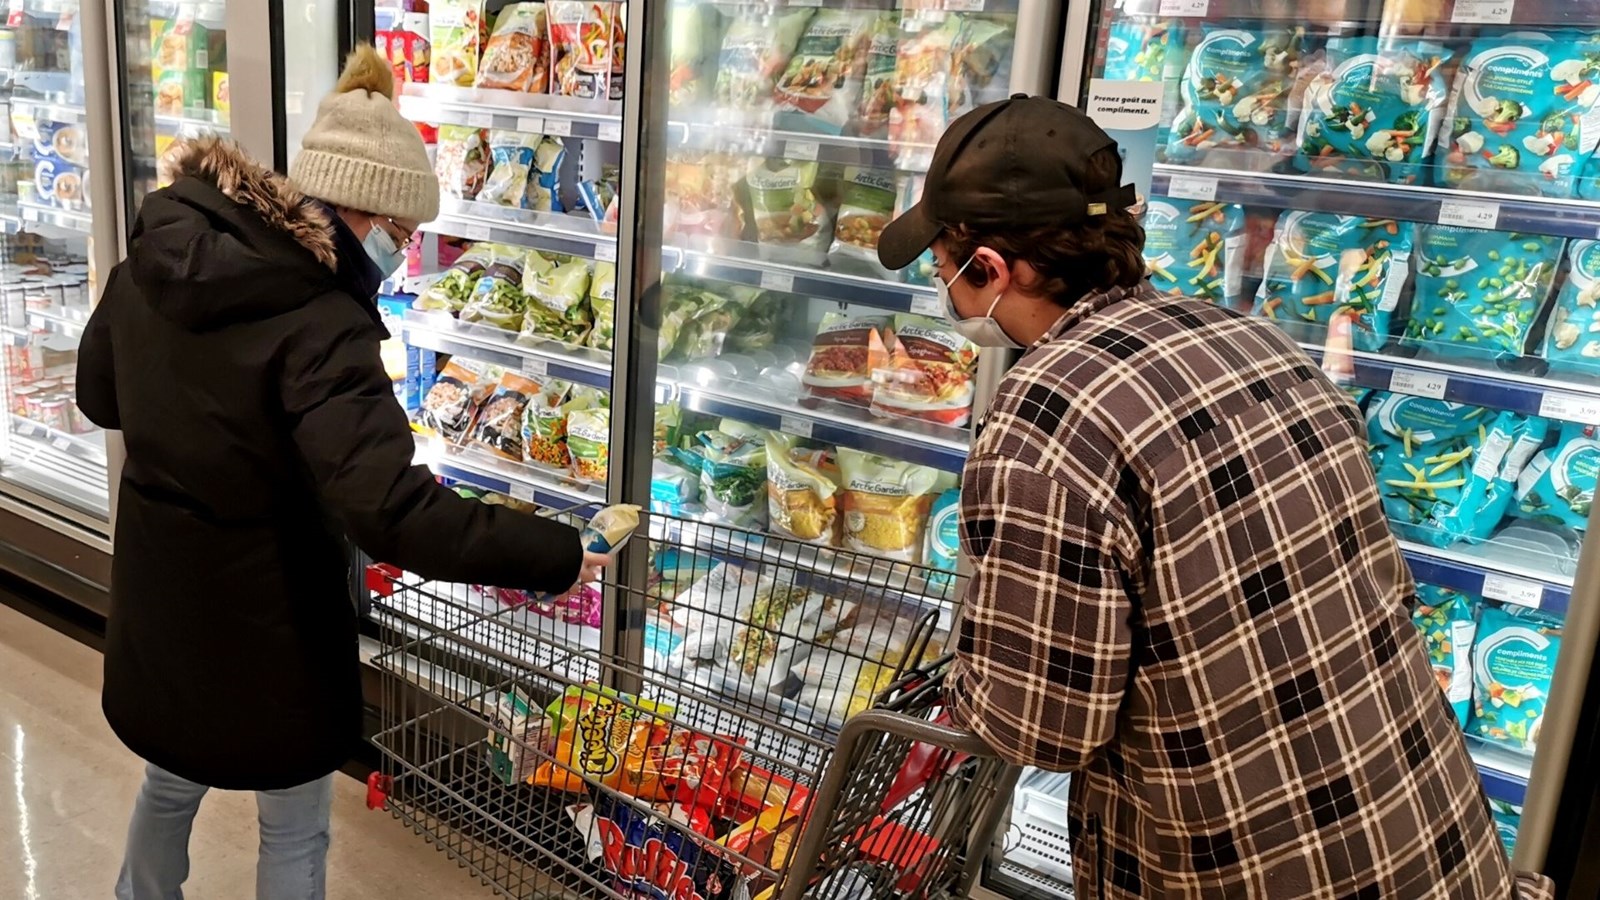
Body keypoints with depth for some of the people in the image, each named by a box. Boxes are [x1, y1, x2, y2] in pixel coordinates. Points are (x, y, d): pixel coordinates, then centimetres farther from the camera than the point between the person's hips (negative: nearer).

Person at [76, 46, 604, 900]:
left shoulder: (155, 254, -5)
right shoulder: (318, 325, -29)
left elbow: (101, 395, 11)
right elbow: (392, 512, -37)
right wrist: (562, 556, -32)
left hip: (154, 585, 7)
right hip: (261, 611, -7)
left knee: (173, 775, 33)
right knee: (293, 830, 16)